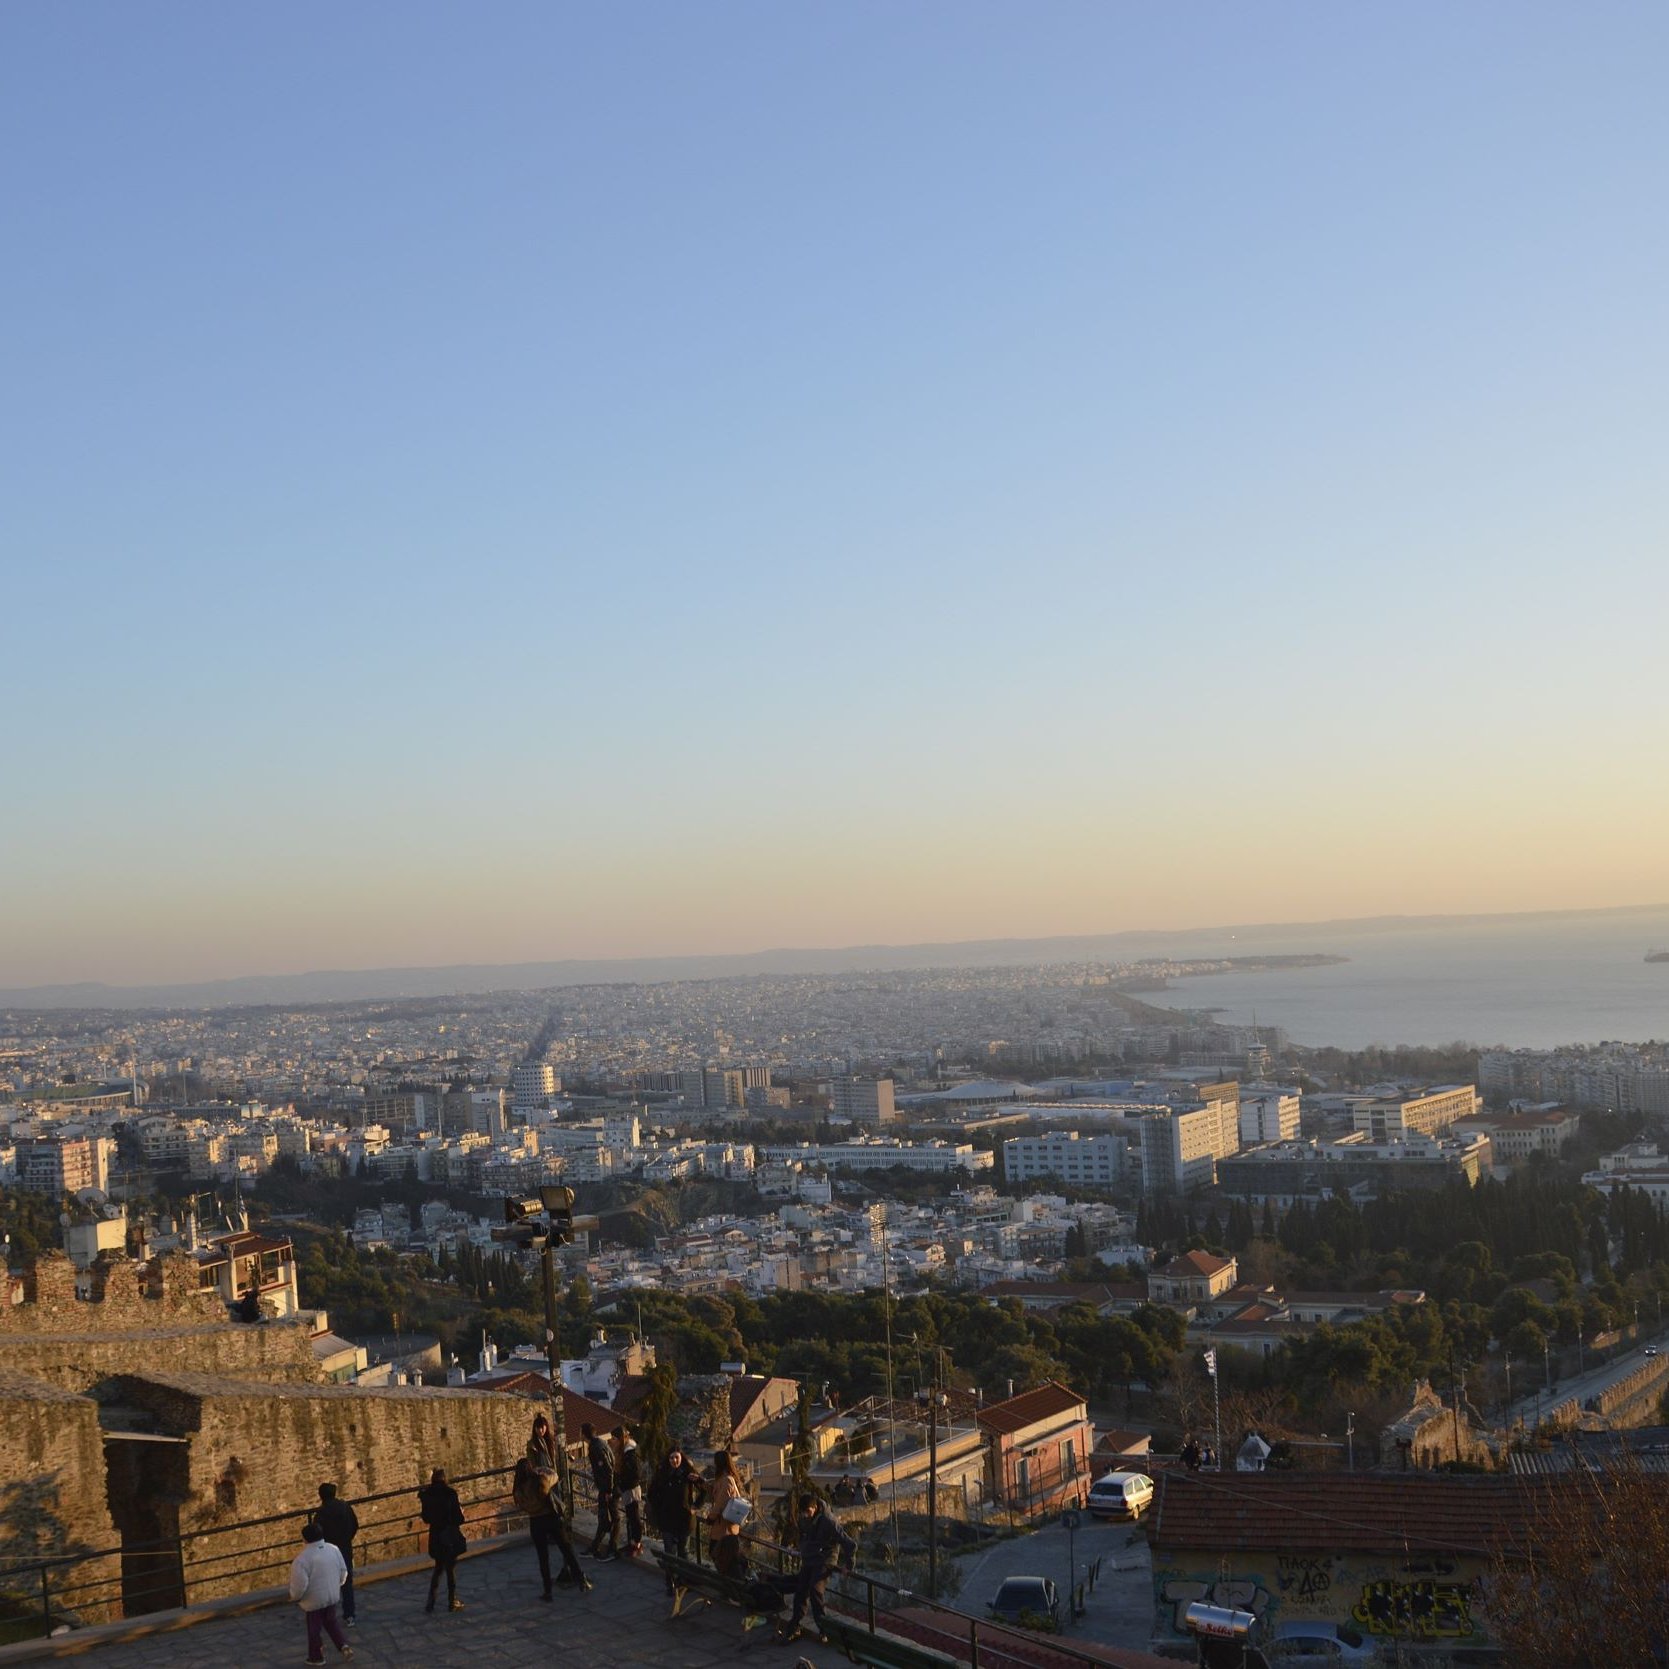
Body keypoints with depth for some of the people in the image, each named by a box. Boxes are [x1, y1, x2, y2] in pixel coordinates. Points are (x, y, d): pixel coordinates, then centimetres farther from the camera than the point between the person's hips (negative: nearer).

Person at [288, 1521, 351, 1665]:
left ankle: (316, 1656, 31)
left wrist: (295, 1596, -3)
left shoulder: (302, 1559, -26)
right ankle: (344, 1646, 15)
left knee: (314, 1628, 15)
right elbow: (343, 1571, 4)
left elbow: (300, 1583, -24)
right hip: (332, 1596, 5)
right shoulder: (333, 1549, -6)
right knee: (331, 1622, 26)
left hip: (313, 1600, -5)